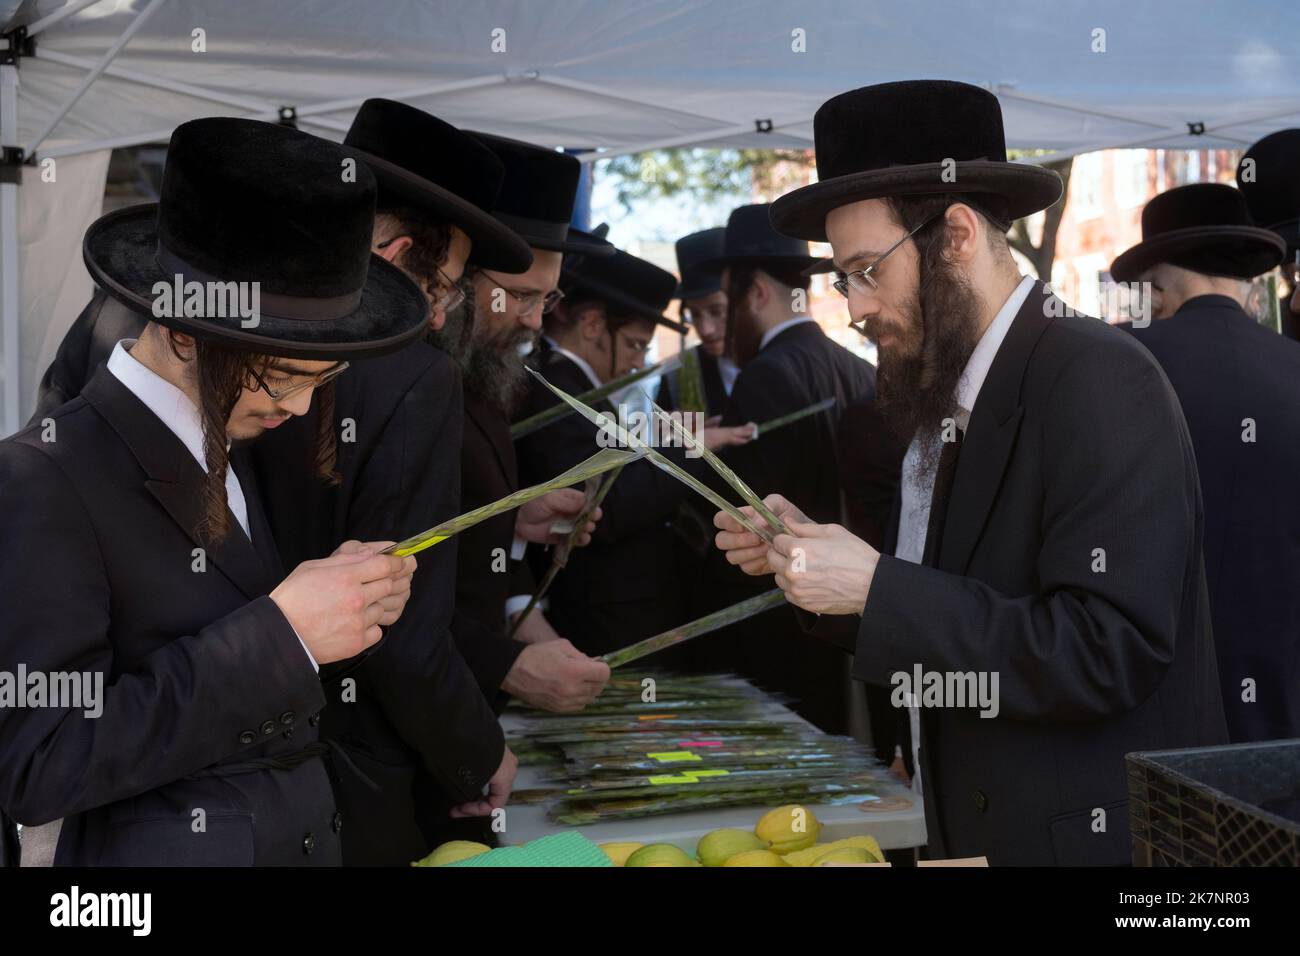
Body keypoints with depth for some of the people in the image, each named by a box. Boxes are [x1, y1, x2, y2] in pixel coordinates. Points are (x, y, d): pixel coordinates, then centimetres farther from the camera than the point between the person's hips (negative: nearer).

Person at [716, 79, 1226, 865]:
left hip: (1090, 834, -8)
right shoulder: (952, 394, 7)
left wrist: (877, 588, -23)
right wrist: (816, 560, -2)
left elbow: (1107, 651, -25)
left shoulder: (1099, 380, -17)